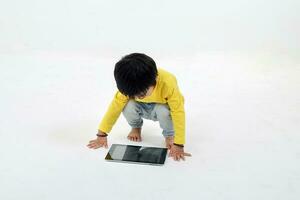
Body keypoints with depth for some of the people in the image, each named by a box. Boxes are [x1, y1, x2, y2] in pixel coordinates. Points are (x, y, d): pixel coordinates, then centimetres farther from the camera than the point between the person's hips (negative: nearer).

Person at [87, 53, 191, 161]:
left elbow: (178, 112, -35)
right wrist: (102, 135, -23)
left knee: (164, 111, -37)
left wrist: (178, 145, -36)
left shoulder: (168, 83, -39)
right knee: (128, 106, -30)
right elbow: (116, 106, -23)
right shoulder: (129, 86, -30)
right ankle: (136, 127, 5)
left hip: (162, 106, -2)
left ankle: (169, 135, -3)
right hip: (142, 108, 2)